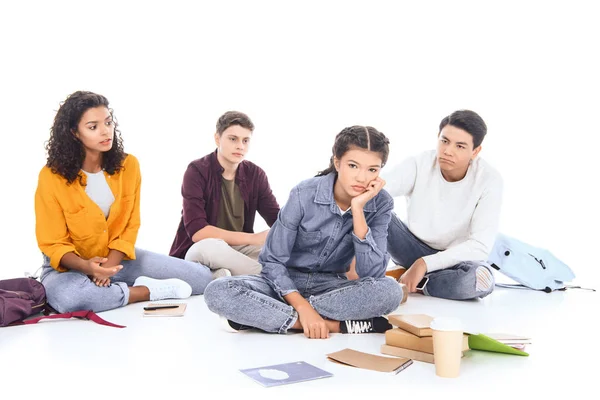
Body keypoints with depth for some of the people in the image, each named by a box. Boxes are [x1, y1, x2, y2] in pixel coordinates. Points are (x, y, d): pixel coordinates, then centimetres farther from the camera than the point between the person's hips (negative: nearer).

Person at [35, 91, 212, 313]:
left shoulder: (128, 165, -5)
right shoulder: (51, 177, -16)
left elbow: (130, 227, -3)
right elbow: (54, 244, -12)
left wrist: (110, 264, -21)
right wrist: (87, 266, -33)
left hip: (118, 258, 4)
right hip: (69, 266, -3)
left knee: (202, 277, -8)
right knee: (67, 297, -42)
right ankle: (146, 291, -18)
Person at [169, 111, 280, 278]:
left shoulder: (255, 175, 2)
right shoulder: (197, 171, -13)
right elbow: (197, 231, -23)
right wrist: (254, 238, -25)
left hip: (237, 250, 4)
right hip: (197, 251, -4)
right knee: (209, 246, -38)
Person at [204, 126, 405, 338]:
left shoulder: (381, 204, -11)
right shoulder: (304, 195, -17)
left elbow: (372, 273, -20)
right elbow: (272, 261, -14)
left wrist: (358, 209, -27)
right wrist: (302, 307, -30)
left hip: (331, 288, 2)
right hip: (286, 283, -1)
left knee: (390, 291, -31)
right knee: (218, 292, -29)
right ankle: (338, 325, -28)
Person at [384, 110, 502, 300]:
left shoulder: (489, 180, -18)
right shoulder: (419, 164, -17)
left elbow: (481, 245, -22)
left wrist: (425, 263, -28)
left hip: (454, 258, 0)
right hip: (413, 247, 0)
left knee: (481, 278, -37)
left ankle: (405, 282, -17)